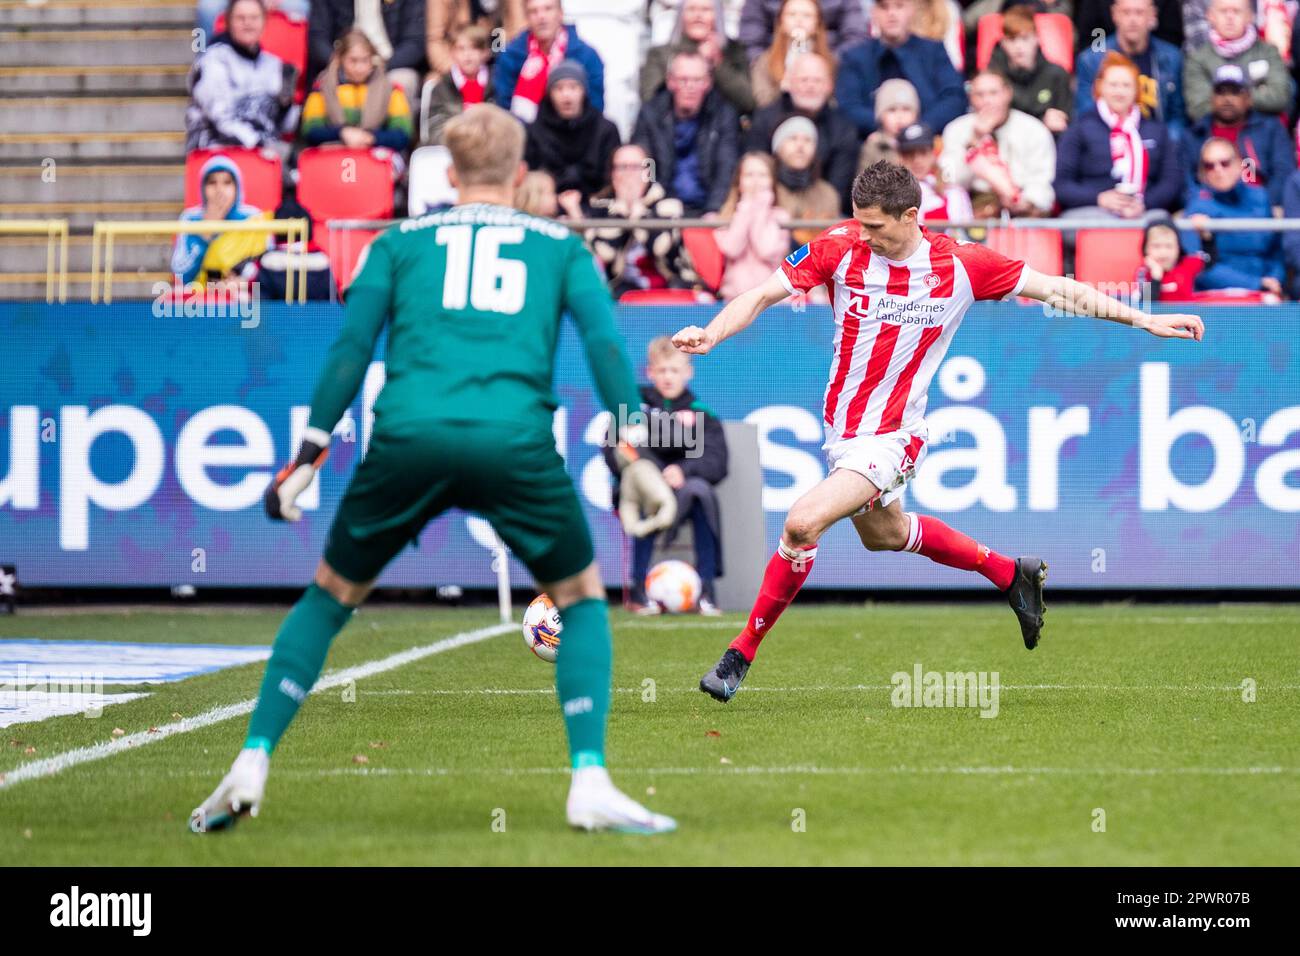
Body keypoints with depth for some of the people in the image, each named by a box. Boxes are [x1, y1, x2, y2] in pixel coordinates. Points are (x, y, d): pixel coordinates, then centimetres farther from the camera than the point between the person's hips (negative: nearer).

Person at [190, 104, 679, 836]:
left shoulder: (401, 242, 22)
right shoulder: (561, 246, 21)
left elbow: (352, 345, 13)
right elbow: (605, 341, 8)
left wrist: (310, 454, 12)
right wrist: (636, 455, 4)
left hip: (409, 438, 1)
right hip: (515, 440, -1)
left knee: (331, 596, 19)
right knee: (583, 600, 17)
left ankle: (252, 766, 11)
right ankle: (590, 783, 2)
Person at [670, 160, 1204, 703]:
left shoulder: (960, 265, -14)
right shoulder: (841, 246, -11)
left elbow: (1056, 289, -5)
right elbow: (763, 294, -11)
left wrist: (1144, 320, -4)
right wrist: (710, 333, -30)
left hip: (892, 438, -5)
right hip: (840, 428, 5)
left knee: (802, 523, -23)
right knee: (882, 533, 27)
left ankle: (742, 652, -7)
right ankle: (1010, 575, 50)